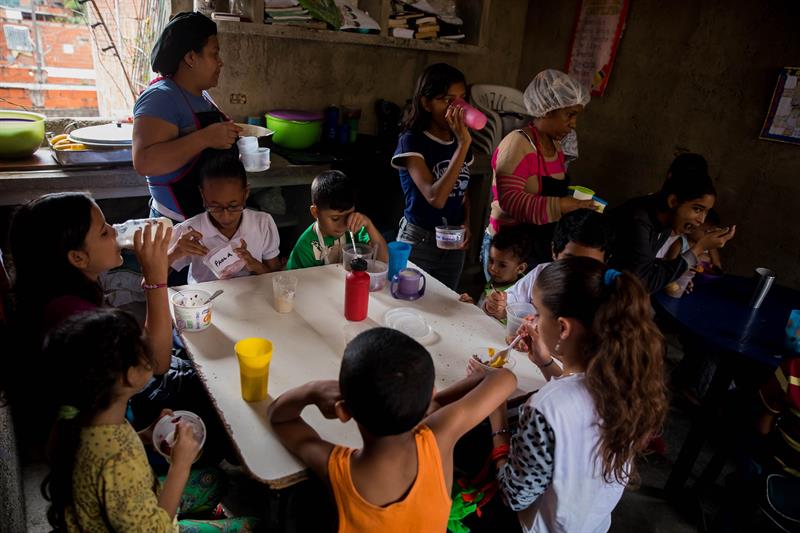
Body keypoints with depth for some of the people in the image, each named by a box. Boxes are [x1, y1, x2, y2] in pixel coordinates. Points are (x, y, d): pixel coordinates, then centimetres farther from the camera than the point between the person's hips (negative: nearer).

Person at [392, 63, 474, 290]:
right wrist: (463, 144, -29)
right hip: (418, 242, -6)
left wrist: (466, 224, -3)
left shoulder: (459, 141, 3)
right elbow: (435, 198, -29)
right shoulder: (412, 142, -15)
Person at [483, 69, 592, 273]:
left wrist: (576, 202, 6)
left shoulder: (555, 145, 11)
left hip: (542, 247, 8)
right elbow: (509, 200, -26)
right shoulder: (518, 143, -15)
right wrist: (561, 206, -30)